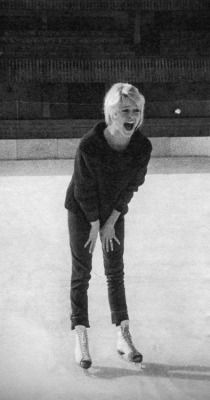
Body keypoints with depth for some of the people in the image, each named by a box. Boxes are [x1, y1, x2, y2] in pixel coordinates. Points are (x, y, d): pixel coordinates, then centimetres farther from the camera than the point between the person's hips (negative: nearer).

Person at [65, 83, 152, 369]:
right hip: (82, 211, -3)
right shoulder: (89, 145, -31)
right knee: (81, 273, 1)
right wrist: (95, 226, -11)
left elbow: (131, 187, -9)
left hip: (114, 211, 3)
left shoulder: (143, 147, -21)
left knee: (116, 272, 8)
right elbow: (84, 190, -20)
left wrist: (111, 222, -7)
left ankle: (123, 336, 14)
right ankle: (81, 339, 7)